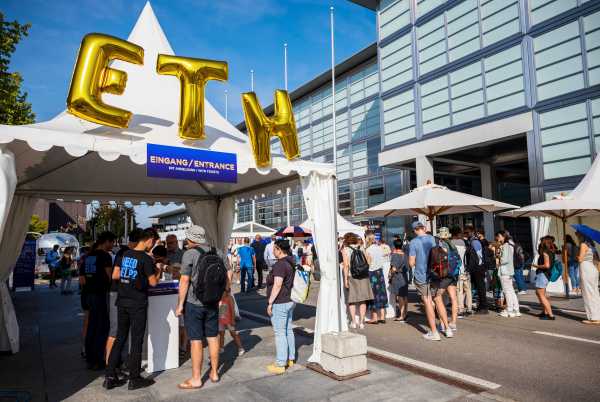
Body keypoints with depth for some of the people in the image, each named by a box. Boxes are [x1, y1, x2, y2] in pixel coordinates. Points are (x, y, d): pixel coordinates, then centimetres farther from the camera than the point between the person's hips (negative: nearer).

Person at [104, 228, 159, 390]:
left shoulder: (124, 254, 4)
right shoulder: (146, 259, -15)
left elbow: (114, 275, 7)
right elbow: (153, 282, -12)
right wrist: (158, 272, 5)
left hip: (122, 302, 6)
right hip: (137, 304, -6)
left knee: (120, 338, 15)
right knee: (137, 341, 4)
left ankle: (110, 377, 19)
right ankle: (134, 379, 14)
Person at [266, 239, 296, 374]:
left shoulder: (280, 265, -20)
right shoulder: (291, 263, 10)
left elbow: (277, 285, -24)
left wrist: (270, 303, -18)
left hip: (280, 303, -10)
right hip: (290, 301, 10)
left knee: (280, 333, -2)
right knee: (288, 330, 17)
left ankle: (280, 364, 5)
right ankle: (290, 359, 28)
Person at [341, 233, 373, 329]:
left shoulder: (345, 250, -3)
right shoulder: (360, 248, 9)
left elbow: (346, 265, -9)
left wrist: (345, 279, -9)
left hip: (351, 276, -3)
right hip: (363, 276, 3)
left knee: (351, 300, 7)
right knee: (363, 300, 8)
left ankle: (353, 322, 6)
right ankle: (361, 322, 8)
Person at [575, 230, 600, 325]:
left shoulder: (583, 244, -9)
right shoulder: (591, 244, 16)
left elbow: (580, 259, -13)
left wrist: (577, 256, 5)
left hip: (586, 269, -9)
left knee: (589, 293, -5)